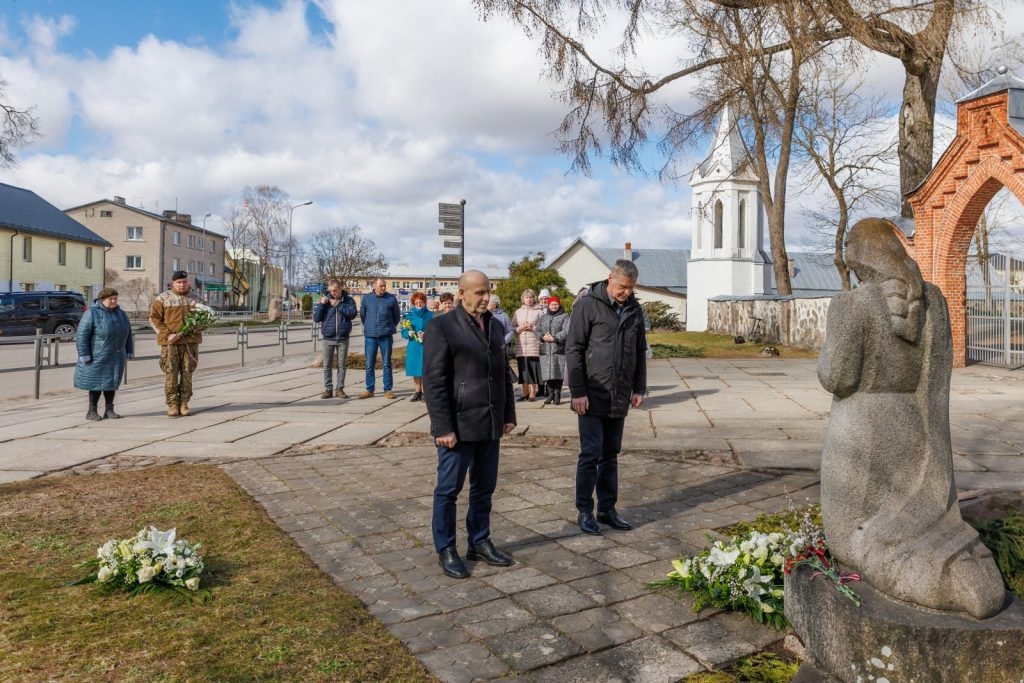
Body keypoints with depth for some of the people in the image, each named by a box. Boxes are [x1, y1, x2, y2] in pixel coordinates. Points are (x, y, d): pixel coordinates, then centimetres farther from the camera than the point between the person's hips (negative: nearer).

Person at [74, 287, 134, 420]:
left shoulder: (121, 314, 11)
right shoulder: (92, 313, -9)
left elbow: (128, 335, 18)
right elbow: (81, 336, -12)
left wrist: (129, 353, 12)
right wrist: (84, 356, -16)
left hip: (115, 358, 6)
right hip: (97, 358, -5)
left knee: (111, 382, 9)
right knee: (96, 383, 0)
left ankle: (109, 410, 16)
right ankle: (92, 411, 10)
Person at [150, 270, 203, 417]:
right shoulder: (163, 298, 5)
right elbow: (154, 318, 1)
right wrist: (167, 334, -10)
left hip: (190, 342, 2)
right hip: (170, 343, -2)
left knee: (187, 373, 3)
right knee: (171, 373, -3)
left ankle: (184, 404, 10)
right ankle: (172, 405, 3)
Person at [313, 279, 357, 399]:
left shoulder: (348, 300, 3)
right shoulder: (325, 300, 5)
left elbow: (353, 314, -13)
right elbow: (316, 318, 2)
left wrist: (338, 305, -14)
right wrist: (321, 304, -9)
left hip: (343, 339, -1)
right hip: (328, 339, 1)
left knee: (342, 365, 5)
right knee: (327, 365, 4)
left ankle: (339, 389, 12)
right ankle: (328, 389, 11)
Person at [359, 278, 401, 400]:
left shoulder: (391, 298, -1)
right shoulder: (367, 298, 3)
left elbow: (397, 316, 11)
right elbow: (362, 315, 16)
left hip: (386, 336, -1)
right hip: (370, 336, 1)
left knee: (387, 364, 4)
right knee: (369, 364, 5)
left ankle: (388, 390, 10)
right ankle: (369, 390, 13)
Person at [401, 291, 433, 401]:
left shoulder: (430, 315, 0)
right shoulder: (409, 315, 7)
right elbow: (403, 332, 7)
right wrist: (409, 333, -13)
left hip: (426, 347, -2)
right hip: (413, 347, 2)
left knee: (425, 370, -2)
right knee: (415, 369, 7)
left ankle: (425, 393, 7)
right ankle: (417, 392, 16)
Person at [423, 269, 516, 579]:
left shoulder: (495, 326, 11)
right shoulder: (441, 326, -9)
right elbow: (434, 381, -13)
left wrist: (509, 414, 12)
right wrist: (443, 427, -16)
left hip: (490, 425, 6)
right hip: (458, 425, -6)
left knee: (484, 488, 15)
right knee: (448, 489, 6)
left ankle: (479, 542, 30)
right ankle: (446, 550, 20)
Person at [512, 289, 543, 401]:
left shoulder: (539, 311, 5)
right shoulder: (518, 312, 16)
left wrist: (533, 328, -13)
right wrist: (520, 329, -6)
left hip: (534, 345, -3)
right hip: (521, 345, 3)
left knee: (533, 369, -5)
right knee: (523, 369, 4)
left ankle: (533, 393, 3)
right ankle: (525, 392, 13)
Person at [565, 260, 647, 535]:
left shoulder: (634, 309, 9)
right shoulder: (588, 305, -8)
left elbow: (640, 351, 16)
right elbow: (573, 350, -10)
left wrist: (639, 388, 10)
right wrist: (578, 392, -14)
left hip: (619, 398, 5)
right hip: (592, 396, -5)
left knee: (610, 454, 13)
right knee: (591, 454, -1)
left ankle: (607, 509, 22)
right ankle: (585, 511, 11)